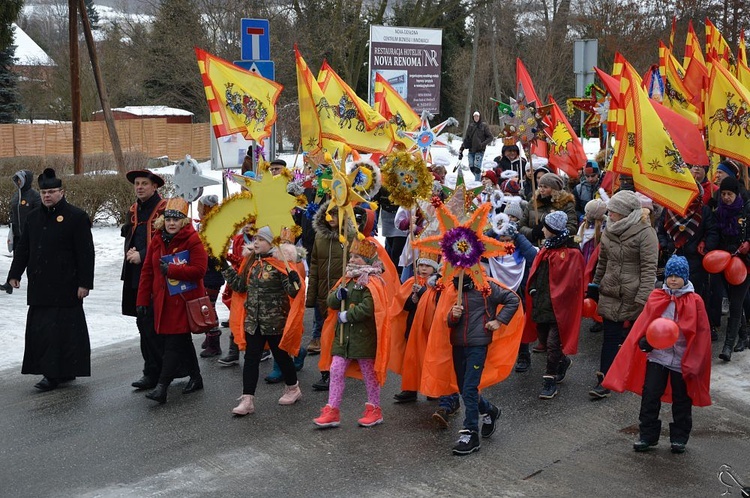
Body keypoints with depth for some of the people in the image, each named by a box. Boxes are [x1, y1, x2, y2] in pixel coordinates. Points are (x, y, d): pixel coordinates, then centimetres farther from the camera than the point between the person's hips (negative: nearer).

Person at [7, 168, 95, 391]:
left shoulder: (76, 217, -6)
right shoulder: (33, 217, 15)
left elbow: (86, 253, -9)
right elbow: (22, 248, 20)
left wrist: (84, 283, -13)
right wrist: (15, 273, 14)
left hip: (65, 287, -7)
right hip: (39, 286, 7)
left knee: (61, 329, -4)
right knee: (39, 329, 9)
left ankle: (54, 373, 3)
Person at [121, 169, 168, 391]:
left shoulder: (164, 208, -9)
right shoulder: (134, 209, 17)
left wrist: (142, 256, -14)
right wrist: (130, 252, 4)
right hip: (136, 275, 8)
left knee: (151, 325, -8)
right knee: (144, 323, 11)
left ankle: (153, 373, -1)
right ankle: (153, 369, 20)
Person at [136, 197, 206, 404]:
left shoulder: (193, 240, -9)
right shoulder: (157, 240, 9)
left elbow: (199, 270, -17)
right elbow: (147, 271, 10)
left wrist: (171, 269, -20)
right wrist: (142, 300, 7)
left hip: (185, 299, -6)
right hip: (163, 300, 6)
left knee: (174, 342, -8)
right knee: (182, 340, 15)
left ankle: (162, 386, -8)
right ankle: (195, 378, 29)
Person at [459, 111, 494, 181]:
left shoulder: (484, 126, 0)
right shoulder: (470, 126, 11)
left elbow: (490, 137, 1)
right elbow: (466, 139, 14)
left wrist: (483, 144, -13)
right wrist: (461, 150, 9)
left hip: (479, 150, -4)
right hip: (471, 150, 4)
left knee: (477, 167, -13)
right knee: (471, 167, 2)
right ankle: (479, 178, 23)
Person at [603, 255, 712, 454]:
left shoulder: (694, 302, -5)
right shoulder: (656, 298, 0)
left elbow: (702, 333, -2)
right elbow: (643, 324, 4)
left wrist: (694, 361, -6)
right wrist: (644, 341, -14)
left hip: (683, 361, -1)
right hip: (657, 356, 1)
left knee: (681, 400, 11)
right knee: (650, 396, 2)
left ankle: (679, 438, 26)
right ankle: (647, 436, 15)